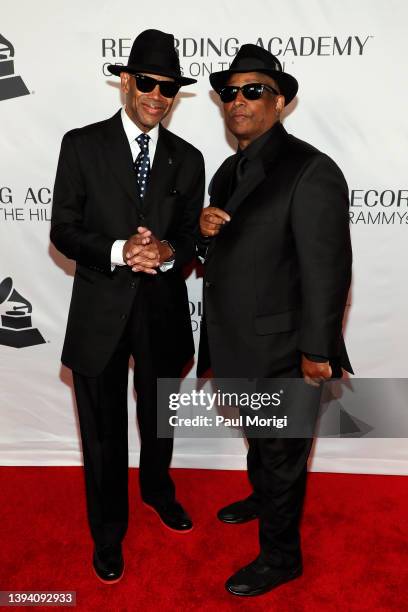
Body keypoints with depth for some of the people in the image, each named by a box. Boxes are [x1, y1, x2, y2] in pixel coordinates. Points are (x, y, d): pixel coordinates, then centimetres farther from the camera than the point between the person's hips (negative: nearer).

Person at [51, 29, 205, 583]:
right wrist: (120, 251, -24)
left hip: (163, 310, 3)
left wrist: (167, 252, -20)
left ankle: (157, 489, 53)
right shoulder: (82, 144, -4)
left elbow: (192, 238, 3)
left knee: (159, 419, 23)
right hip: (100, 313, -2)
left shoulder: (187, 159, 4)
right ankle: (108, 531, 36)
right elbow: (63, 230, -7)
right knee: (104, 431, 12)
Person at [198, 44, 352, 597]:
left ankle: (280, 556, 33)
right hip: (240, 344, 8)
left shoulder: (311, 171, -19)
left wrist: (317, 353, -17)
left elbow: (327, 270, -20)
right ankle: (261, 498, 55)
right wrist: (206, 228, -7)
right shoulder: (230, 169, 9)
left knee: (281, 452, 11)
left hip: (279, 350, -8)